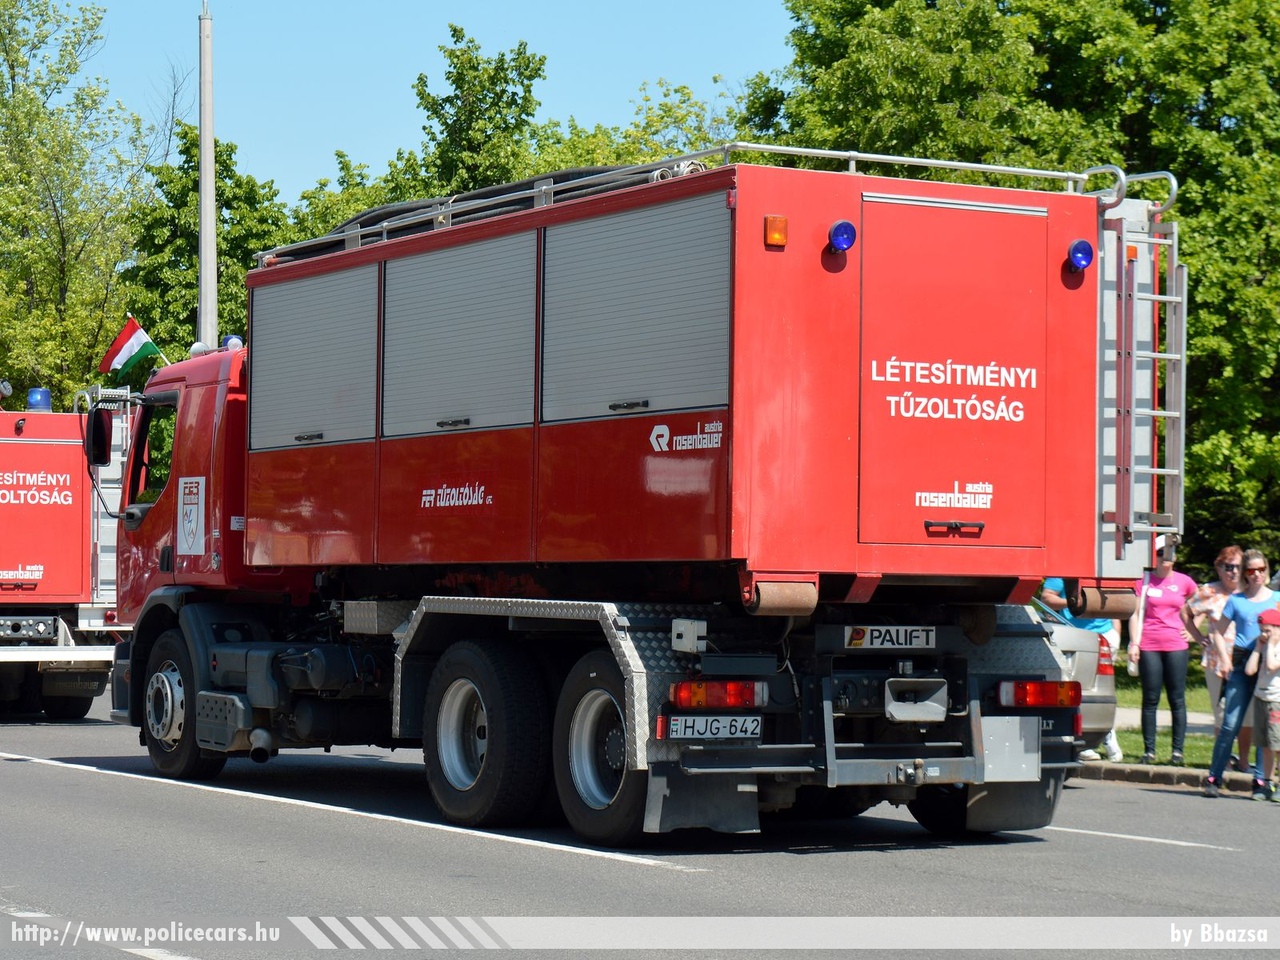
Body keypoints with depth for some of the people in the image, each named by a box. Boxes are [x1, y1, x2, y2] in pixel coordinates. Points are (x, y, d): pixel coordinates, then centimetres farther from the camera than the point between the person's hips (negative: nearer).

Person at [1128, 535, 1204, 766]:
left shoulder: (1184, 582, 7)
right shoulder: (1144, 581, 5)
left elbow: (1187, 615, 18)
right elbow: (1136, 614, 5)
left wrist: (1199, 636, 9)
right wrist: (1134, 643, -2)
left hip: (1176, 646, 0)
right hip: (1149, 646, 0)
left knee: (1177, 699, 0)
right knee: (1150, 700, 2)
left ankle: (1178, 750, 3)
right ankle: (1149, 750, 4)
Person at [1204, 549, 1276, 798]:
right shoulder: (1236, 600, 7)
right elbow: (1219, 631, 12)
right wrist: (1224, 660, 0)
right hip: (1241, 663, -1)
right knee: (1230, 723, -6)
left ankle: (1260, 779, 5)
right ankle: (1214, 777, 0)